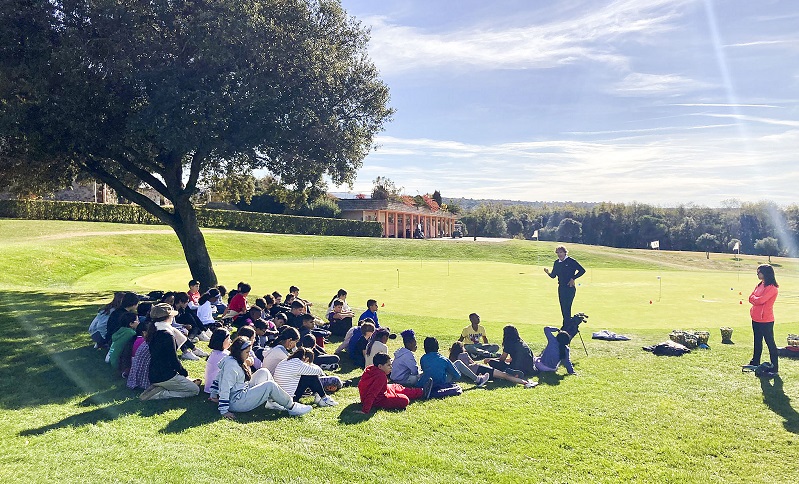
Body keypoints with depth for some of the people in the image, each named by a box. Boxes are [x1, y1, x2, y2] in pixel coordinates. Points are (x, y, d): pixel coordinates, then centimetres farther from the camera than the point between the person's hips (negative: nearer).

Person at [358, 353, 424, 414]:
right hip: (378, 400, -10)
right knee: (404, 400, -13)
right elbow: (371, 393, -37)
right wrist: (365, 410, -39)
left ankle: (422, 392, 35)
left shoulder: (371, 368, -6)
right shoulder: (381, 376, -32)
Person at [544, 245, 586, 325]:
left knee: (566, 307, -10)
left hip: (570, 288, -6)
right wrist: (548, 272, -11)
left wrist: (573, 278, -10)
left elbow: (582, 270, -7)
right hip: (561, 288, 6)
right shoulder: (556, 263, 9)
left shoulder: (571, 261, -9)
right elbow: (553, 275, 10)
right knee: (563, 308, 9)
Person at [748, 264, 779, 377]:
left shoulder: (772, 288, -16)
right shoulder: (759, 285, 11)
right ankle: (755, 363, 29)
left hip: (766, 320, -9)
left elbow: (760, 300, -23)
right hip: (756, 318, 9)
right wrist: (756, 299, -10)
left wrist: (754, 297, -3)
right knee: (757, 342, 18)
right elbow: (751, 299, 10)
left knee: (770, 343, -2)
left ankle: (774, 368, 4)